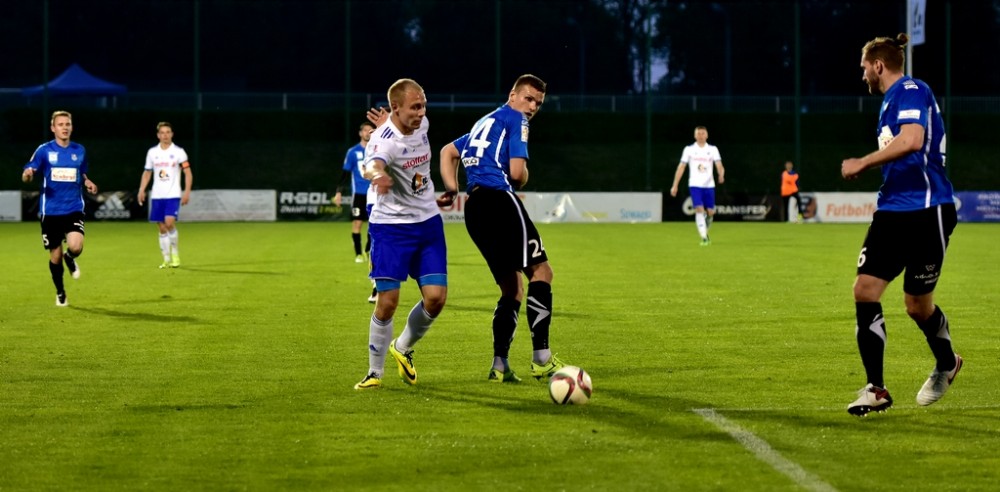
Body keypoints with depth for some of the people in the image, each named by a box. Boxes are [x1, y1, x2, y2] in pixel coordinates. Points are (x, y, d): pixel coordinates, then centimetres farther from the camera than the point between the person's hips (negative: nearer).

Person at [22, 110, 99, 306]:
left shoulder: (79, 150, 6)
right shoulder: (44, 150, -3)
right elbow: (26, 176, -3)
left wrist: (87, 183, -1)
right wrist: (28, 174, -28)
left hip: (74, 209, 1)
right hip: (50, 211, -1)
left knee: (76, 247, -23)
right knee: (55, 255, 5)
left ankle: (70, 259, 16)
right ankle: (60, 293, 28)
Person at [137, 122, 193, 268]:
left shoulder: (178, 152, -2)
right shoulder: (152, 152, 8)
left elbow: (188, 173, -1)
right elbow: (147, 173, 16)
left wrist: (187, 192, -11)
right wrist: (142, 190, 3)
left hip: (173, 195, -3)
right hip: (157, 196, 3)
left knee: (169, 222, -21)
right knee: (162, 228, 3)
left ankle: (175, 252, -1)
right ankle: (167, 260, 10)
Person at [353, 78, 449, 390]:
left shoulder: (421, 125, -3)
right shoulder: (385, 139, -25)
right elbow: (372, 165, -50)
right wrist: (378, 174, -70)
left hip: (428, 222, 6)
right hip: (391, 226, -6)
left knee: (436, 296, -4)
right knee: (388, 301, -9)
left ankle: (403, 348, 23)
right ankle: (374, 372, 9)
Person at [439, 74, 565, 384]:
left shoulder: (485, 123, 29)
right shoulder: (514, 119, 1)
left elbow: (448, 152, 38)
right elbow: (517, 173, -9)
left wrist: (452, 189, 24)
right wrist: (523, 178, 15)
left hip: (475, 207, 9)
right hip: (500, 200, -9)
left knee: (513, 288, 11)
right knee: (540, 270, -8)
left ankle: (500, 366, 0)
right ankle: (541, 359, -18)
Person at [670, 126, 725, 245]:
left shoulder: (713, 149, 5)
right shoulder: (689, 149, 3)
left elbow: (719, 165, -6)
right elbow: (681, 167, 4)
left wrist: (721, 174, -30)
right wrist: (675, 185, 1)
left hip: (709, 185, 2)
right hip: (695, 185, -2)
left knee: (710, 212, 3)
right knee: (699, 209, -16)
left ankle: (705, 231, 34)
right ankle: (704, 238, -14)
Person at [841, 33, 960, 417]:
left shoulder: (911, 91, -11)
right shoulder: (891, 101, 18)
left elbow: (912, 141, -29)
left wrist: (862, 164, -21)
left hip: (926, 211, -8)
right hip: (892, 210, 8)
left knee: (917, 305, 1)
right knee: (865, 289, -6)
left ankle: (946, 364, 33)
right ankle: (876, 389, -1)